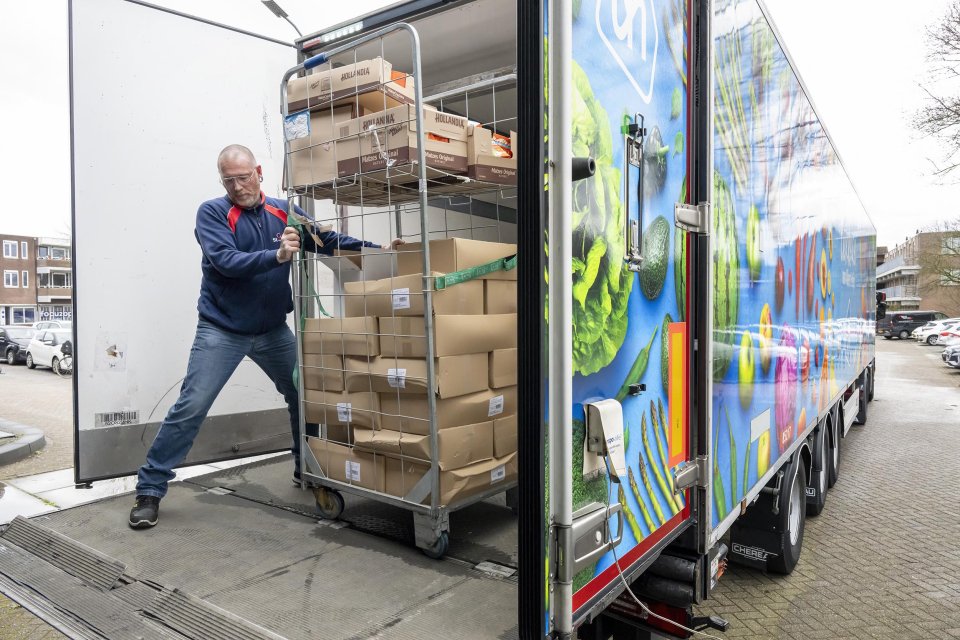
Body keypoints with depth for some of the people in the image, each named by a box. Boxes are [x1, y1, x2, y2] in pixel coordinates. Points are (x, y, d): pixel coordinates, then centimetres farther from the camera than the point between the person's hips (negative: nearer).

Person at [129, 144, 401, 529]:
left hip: (273, 330, 4)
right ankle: (150, 490, 9)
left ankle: (308, 470, 29)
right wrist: (277, 256, -37)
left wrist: (377, 250, -8)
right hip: (222, 331, -4)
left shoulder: (282, 212, 3)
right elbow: (226, 261, -23)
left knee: (305, 398, 9)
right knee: (191, 408, -6)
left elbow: (328, 240, 3)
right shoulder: (212, 213, -8)